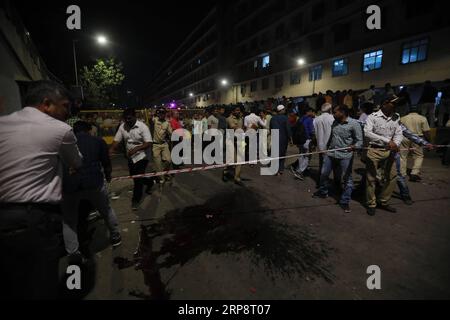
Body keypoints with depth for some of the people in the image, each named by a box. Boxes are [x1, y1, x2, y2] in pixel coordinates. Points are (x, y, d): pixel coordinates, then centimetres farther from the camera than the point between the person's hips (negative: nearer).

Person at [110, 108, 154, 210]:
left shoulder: (142, 126, -16)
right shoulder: (122, 126, -2)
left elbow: (148, 143, -20)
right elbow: (116, 141, -3)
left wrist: (135, 149, -31)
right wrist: (109, 152, -18)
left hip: (141, 157, -6)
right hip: (130, 158, 6)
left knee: (138, 179, -5)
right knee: (135, 178, 18)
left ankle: (135, 200, 13)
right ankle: (150, 182, 48)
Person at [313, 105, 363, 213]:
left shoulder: (354, 124, -10)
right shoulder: (335, 122, 9)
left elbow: (359, 141, -9)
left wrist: (354, 146, -29)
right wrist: (328, 147, 20)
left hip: (345, 156, -6)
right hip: (331, 153, 6)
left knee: (347, 179, 3)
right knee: (323, 173, 13)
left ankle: (345, 202, 17)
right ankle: (322, 192, 36)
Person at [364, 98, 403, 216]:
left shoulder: (396, 118, 7)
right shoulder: (373, 117, -10)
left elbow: (399, 133, 4)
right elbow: (367, 133, -22)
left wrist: (396, 143, -19)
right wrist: (387, 141, -27)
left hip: (389, 151, 5)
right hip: (374, 150, -5)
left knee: (392, 176, 8)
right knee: (371, 178, 2)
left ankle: (383, 202, 26)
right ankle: (371, 204, 18)